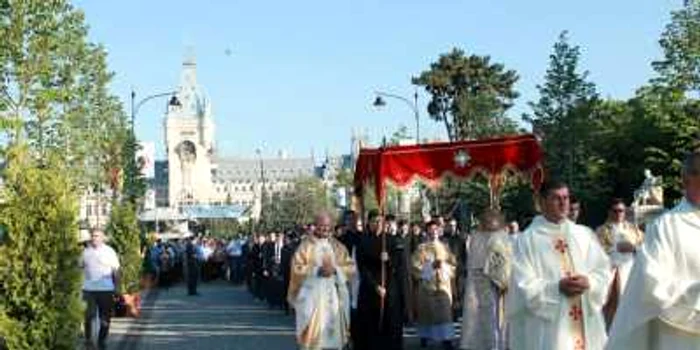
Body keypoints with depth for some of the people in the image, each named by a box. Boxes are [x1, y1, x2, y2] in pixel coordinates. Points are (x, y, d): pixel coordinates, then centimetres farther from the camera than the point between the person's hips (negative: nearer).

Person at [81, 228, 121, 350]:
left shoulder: (109, 252, 1)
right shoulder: (86, 251, 6)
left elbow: (116, 270, 4)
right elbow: (81, 267, 12)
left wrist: (117, 287, 0)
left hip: (106, 289, -1)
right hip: (89, 289, 1)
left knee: (105, 318, 6)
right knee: (89, 316, -6)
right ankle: (88, 340, 9)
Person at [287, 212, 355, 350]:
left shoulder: (338, 246, 11)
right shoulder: (306, 245, 2)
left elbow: (350, 268, 5)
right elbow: (297, 268, -5)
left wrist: (335, 270, -12)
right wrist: (317, 270, -16)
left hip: (334, 296, 3)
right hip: (312, 295, -3)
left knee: (334, 329, 1)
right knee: (313, 333, -7)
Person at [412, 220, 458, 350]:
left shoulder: (445, 247, 10)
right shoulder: (422, 248, 2)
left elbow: (453, 264, 10)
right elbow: (415, 266, -4)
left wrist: (444, 265, -9)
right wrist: (430, 266, -13)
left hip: (443, 283, 2)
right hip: (427, 284, -1)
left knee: (445, 312, -8)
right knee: (427, 311, 4)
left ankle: (446, 339, -10)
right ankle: (424, 337, 19)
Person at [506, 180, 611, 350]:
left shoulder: (584, 234, 11)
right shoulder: (527, 240, -2)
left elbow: (604, 270, 8)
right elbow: (524, 285, -7)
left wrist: (589, 282, -12)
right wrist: (557, 288, -18)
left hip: (586, 324, 4)